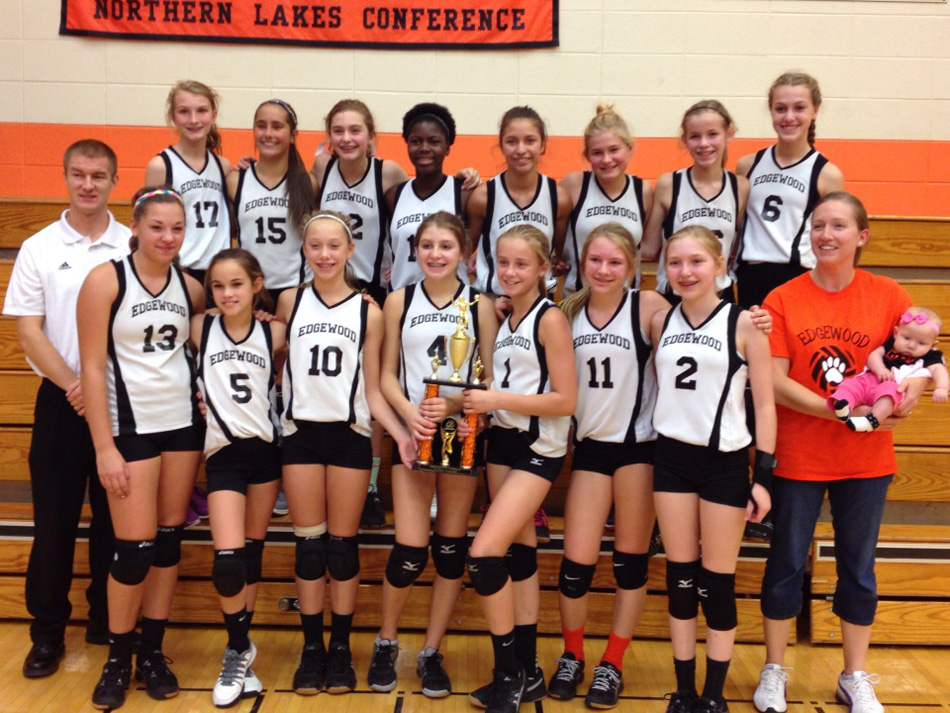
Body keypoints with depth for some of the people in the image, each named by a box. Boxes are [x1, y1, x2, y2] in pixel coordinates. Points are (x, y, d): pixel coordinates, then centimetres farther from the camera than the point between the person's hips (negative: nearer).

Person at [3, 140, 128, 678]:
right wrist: (73, 385, -14)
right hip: (61, 401, 0)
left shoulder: (135, 248, 2)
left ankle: (108, 620, 23)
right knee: (54, 519, 4)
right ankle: (47, 632, 17)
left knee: (115, 517, 8)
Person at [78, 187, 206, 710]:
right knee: (135, 547, -4)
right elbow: (92, 367, -10)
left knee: (168, 539, 8)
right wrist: (103, 447, -14)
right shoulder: (106, 280, -8)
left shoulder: (189, 287, 4)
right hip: (130, 427, -4)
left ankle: (152, 651, 22)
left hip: (183, 423, 4)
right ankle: (118, 657, 16)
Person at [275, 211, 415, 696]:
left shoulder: (368, 312, 1)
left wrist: (399, 434, -11)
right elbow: (274, 363, 12)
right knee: (309, 544, 6)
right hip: (301, 433, 1)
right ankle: (311, 648, 18)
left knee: (342, 544, 7)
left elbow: (372, 390, 1)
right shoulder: (289, 302, 3)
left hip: (350, 436, 0)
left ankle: (341, 648, 19)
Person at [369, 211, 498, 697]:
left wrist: (454, 404, -19)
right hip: (413, 432, -1)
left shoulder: (479, 305, 1)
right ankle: (386, 642, 20)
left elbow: (491, 377, -1)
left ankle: (431, 652, 22)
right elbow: (387, 374, 2)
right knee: (409, 551, -5)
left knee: (451, 546, 7)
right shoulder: (399, 301, 2)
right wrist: (410, 414, -16)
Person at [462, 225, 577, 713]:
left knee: (484, 554, -14)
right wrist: (480, 405, -1)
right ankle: (527, 673, 22)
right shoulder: (502, 317, 9)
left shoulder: (550, 318, -12)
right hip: (502, 441, 7)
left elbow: (565, 400, -16)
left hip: (538, 449, -7)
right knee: (518, 553, 11)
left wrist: (498, 399, -20)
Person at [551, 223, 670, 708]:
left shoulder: (649, 307, -9)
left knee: (630, 560, 8)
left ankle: (612, 665, 24)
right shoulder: (569, 312, 3)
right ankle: (571, 657, 25)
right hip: (590, 445, 3)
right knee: (576, 562, 1)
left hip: (639, 445, -3)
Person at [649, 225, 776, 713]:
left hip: (725, 462, -3)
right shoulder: (661, 323, 4)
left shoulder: (743, 323, -7)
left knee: (717, 582, 6)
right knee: (680, 580, 10)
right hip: (672, 458, 4)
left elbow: (764, 402, -5)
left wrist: (763, 475, -9)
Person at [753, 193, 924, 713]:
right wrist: (836, 410, -21)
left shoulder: (888, 295, -1)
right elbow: (774, 381, -11)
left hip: (866, 460, 2)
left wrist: (915, 383, -18)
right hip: (798, 456, -1)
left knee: (858, 567, 13)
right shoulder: (782, 299, -6)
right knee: (786, 563, 10)